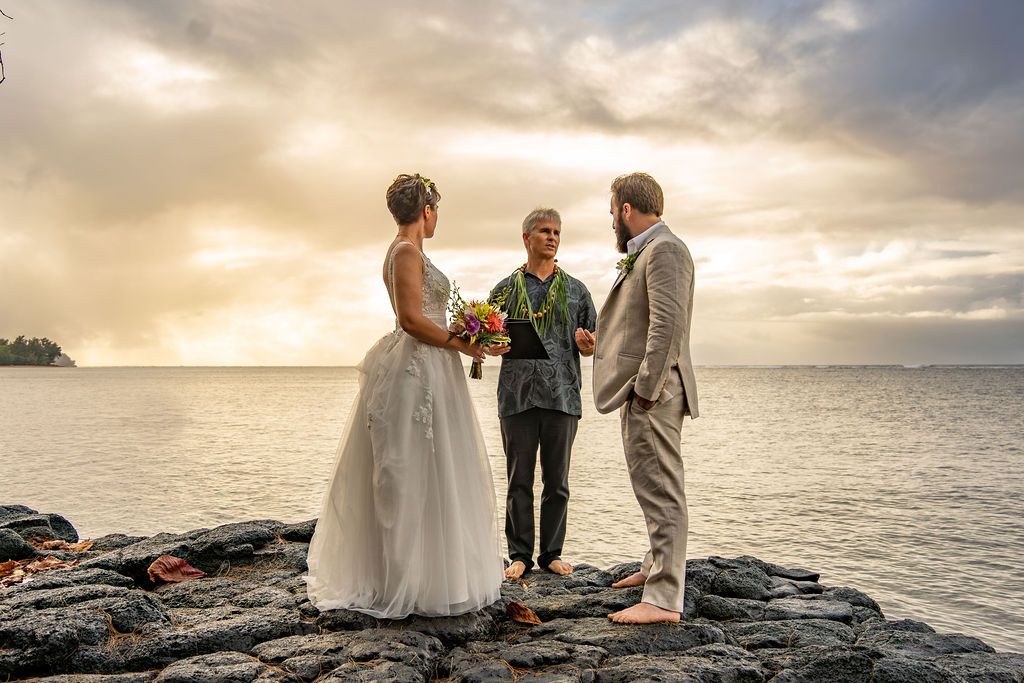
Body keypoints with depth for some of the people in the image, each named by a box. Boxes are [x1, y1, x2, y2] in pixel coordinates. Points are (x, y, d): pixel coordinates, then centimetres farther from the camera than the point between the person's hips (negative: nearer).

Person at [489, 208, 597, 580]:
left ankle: (552, 553, 17)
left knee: (557, 481, 6)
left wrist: (588, 343, -11)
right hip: (518, 395, -1)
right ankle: (520, 555, 13)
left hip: (562, 395, 1)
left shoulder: (575, 290, 13)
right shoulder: (506, 289, 10)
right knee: (519, 480, 4)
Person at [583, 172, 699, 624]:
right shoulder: (645, 253, 19)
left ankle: (664, 599, -5)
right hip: (640, 389, 11)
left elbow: (668, 324, -23)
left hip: (652, 393, -11)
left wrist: (647, 390, -22)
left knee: (660, 490, -8)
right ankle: (658, 566, 36)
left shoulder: (664, 249, -13)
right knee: (653, 486, 21)